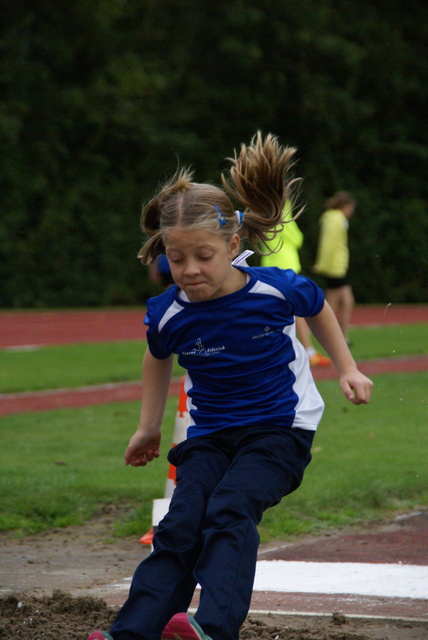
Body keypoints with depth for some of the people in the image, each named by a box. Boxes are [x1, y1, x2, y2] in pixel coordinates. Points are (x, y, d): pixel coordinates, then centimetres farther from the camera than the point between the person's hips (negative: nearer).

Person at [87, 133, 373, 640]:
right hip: (209, 435, 3)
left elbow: (318, 310, 10)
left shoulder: (279, 290, -16)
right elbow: (159, 359, 16)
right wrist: (149, 427, 23)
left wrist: (346, 369, 15)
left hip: (279, 429, -3)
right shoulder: (168, 314, -10)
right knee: (181, 526, -15)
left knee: (229, 512, -27)